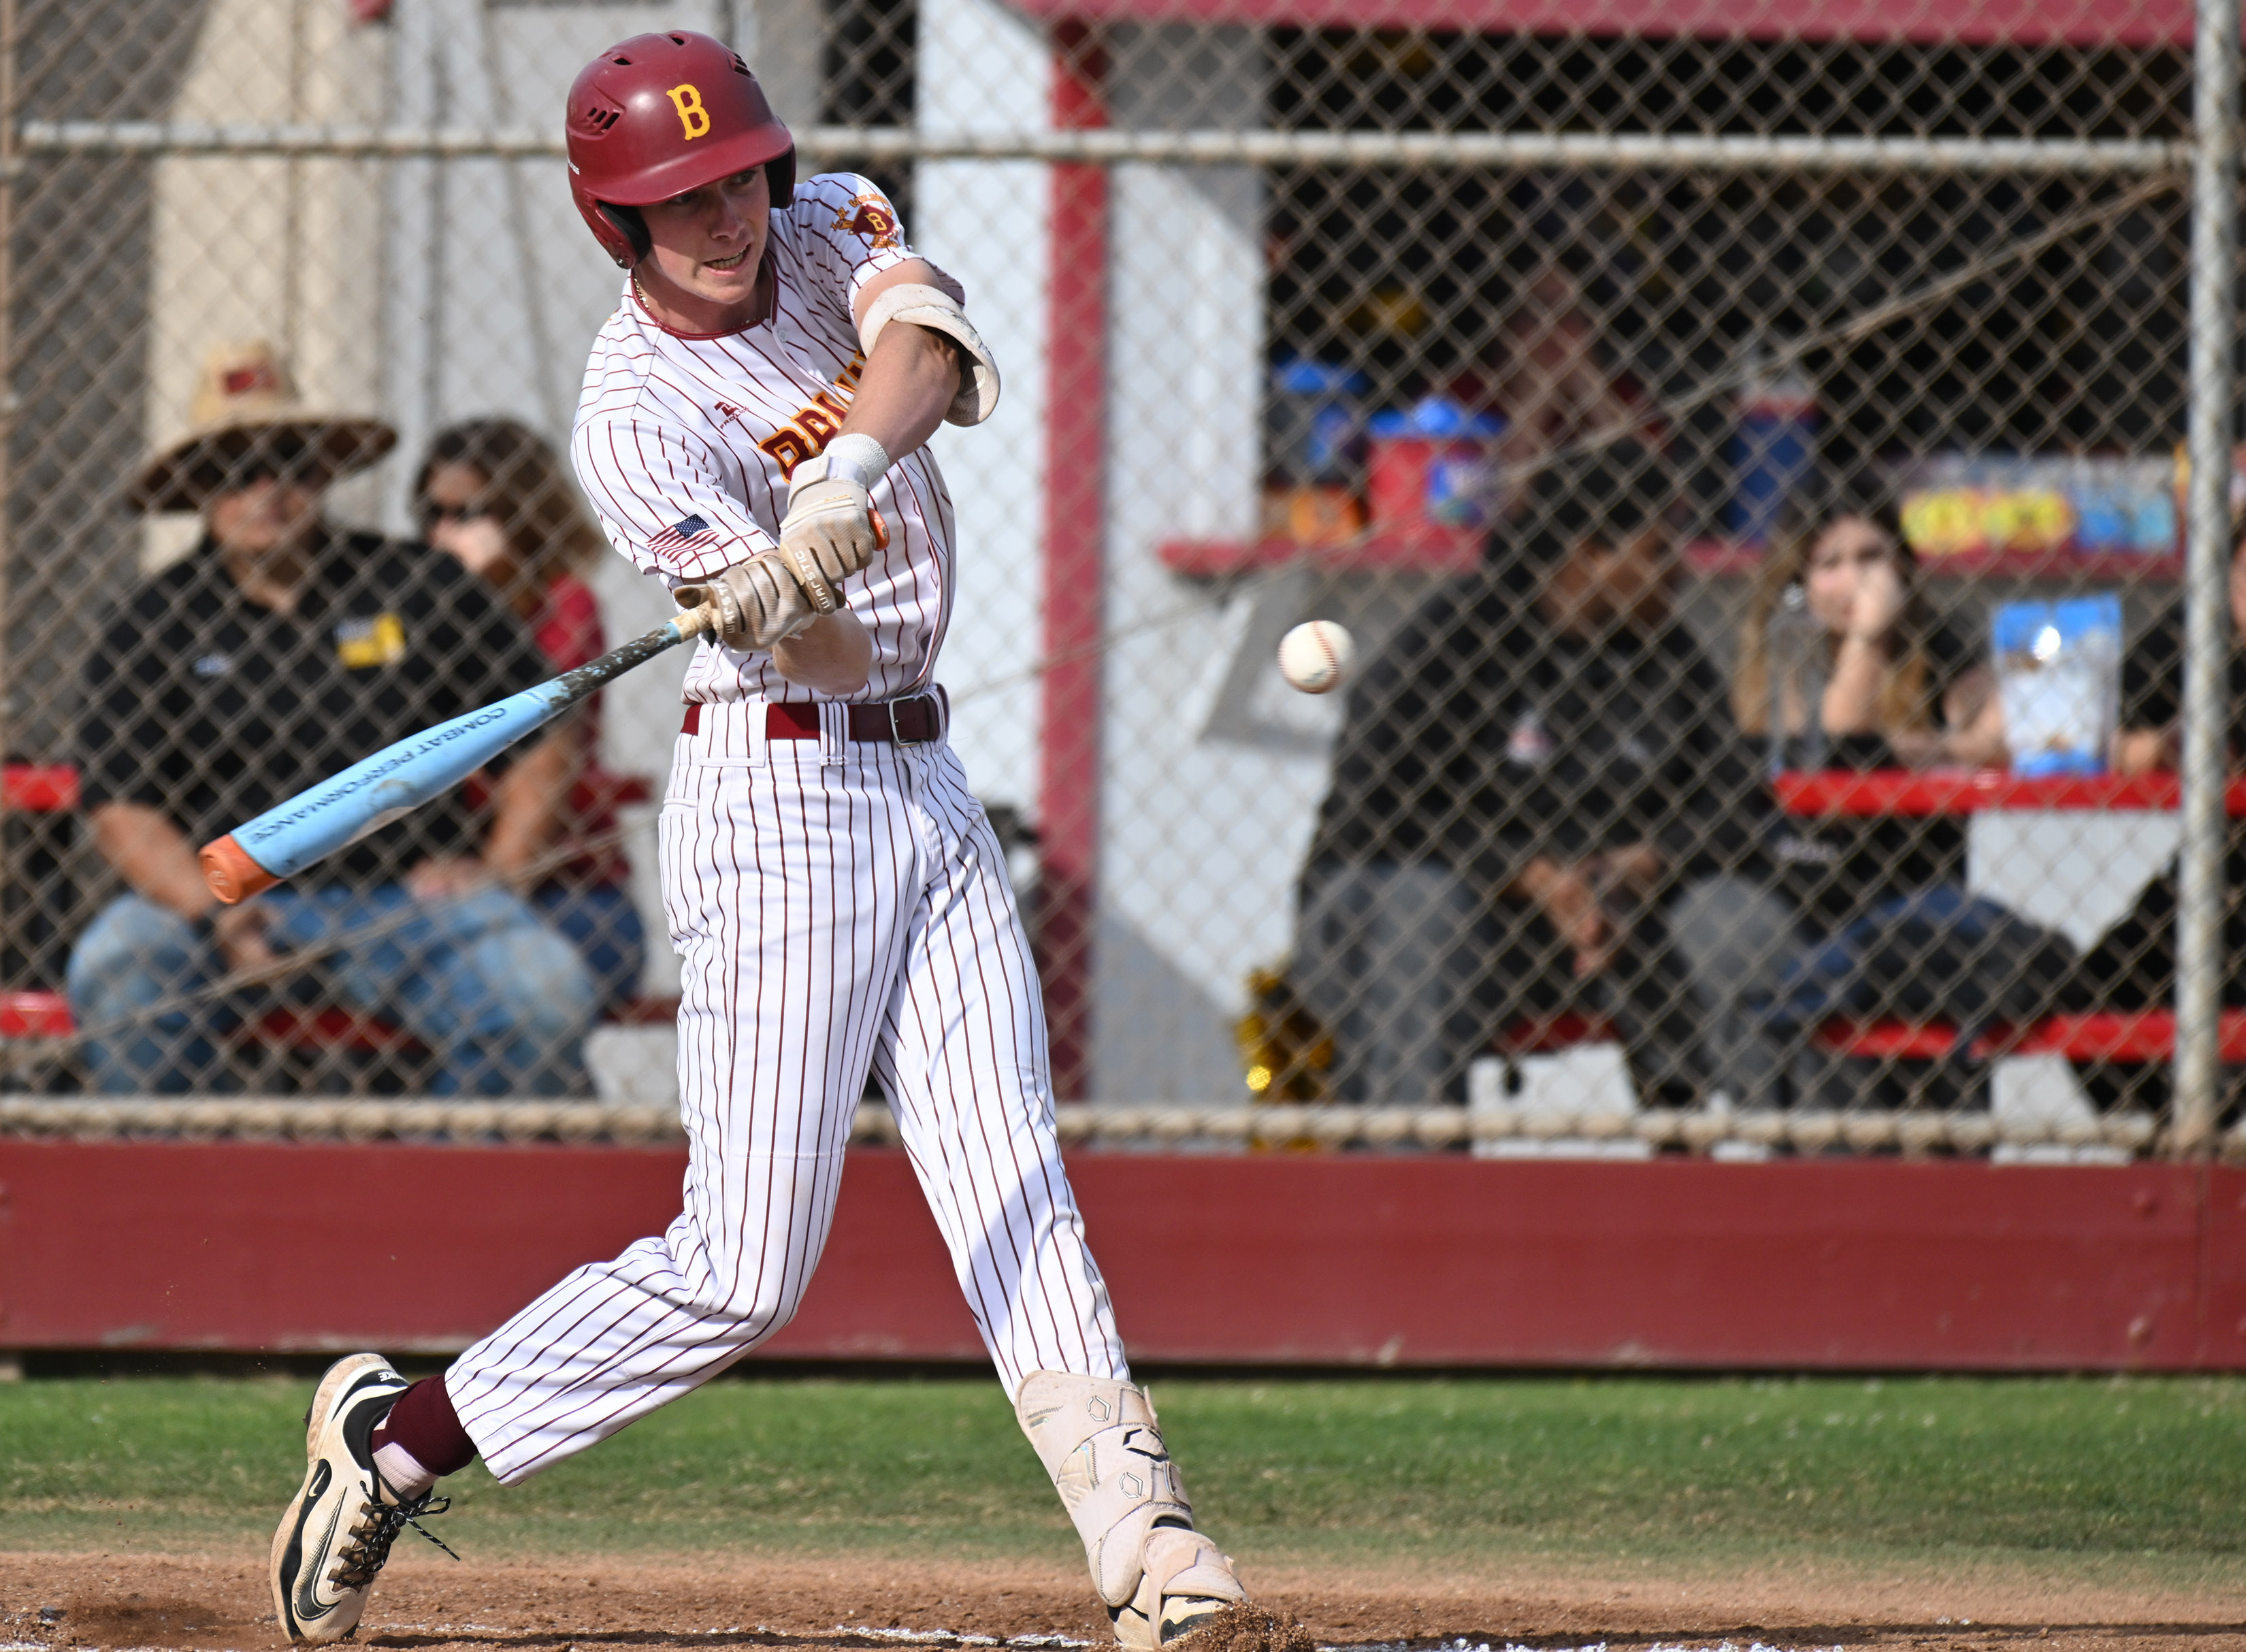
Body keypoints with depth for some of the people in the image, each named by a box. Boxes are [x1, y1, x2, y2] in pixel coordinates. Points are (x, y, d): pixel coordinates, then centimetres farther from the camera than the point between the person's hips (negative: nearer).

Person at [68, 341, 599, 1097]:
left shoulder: (418, 587, 8)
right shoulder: (151, 627, 6)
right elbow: (122, 806, 0)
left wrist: (499, 865, -2)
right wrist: (214, 918, -16)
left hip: (412, 891, 0)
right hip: (231, 888, 0)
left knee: (544, 992, -27)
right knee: (114, 971, -30)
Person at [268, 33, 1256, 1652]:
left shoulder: (833, 231, 4)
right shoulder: (635, 419, -16)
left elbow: (930, 357, -18)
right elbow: (830, 653, -24)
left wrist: (848, 467, -38)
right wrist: (782, 605, -47)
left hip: (925, 787, 7)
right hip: (781, 797, -7)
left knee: (1015, 1182, -2)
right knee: (744, 1268, -8)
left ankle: (1134, 1521, -9)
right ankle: (395, 1436, 4)